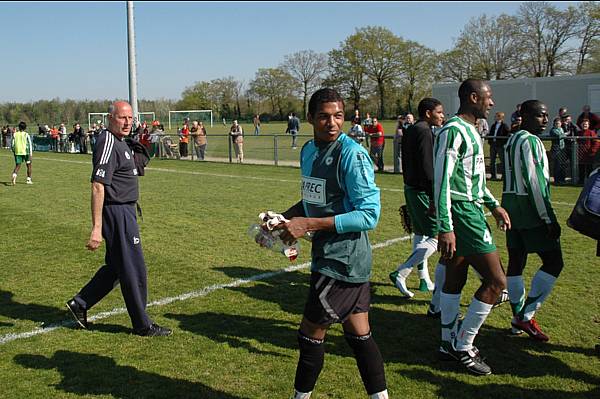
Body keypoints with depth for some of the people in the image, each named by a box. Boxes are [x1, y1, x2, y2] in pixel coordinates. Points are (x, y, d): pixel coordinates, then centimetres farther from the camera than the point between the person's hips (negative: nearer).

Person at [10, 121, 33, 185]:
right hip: (25, 152, -2)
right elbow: (30, 144, -9)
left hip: (17, 152, 2)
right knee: (29, 165, 14)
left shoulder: (15, 134, 4)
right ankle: (29, 180, 16)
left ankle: (14, 175, -23)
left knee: (17, 166, 7)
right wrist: (30, 155, -8)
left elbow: (12, 144, 7)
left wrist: (14, 152, 21)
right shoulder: (26, 134, -5)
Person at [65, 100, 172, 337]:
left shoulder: (119, 142, 14)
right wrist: (96, 228, -28)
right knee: (134, 270, 0)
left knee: (116, 267, 19)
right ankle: (142, 325, 13)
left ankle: (79, 304, 29)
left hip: (125, 211, 10)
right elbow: (98, 186, -24)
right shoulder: (108, 144, -18)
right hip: (116, 213, -10)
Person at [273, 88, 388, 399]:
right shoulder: (309, 150, 8)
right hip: (328, 254, 8)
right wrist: (282, 219, 5)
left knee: (311, 334, 4)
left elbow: (369, 214, -22)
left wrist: (309, 224, -24)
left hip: (342, 259, -8)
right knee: (358, 334, 16)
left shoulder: (352, 155, -18)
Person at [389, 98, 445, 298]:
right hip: (422, 191, -10)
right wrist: (434, 198, -22)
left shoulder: (410, 131, 14)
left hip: (410, 189, 11)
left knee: (420, 235, 18)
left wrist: (410, 186, 21)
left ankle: (424, 279, 28)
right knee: (436, 237, -6)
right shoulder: (424, 132, -16)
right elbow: (427, 168, -22)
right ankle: (400, 273, -8)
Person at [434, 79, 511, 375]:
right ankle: (462, 347, 5)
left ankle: (450, 343, 24)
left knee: (455, 279, 14)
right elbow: (442, 181, -21)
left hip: (471, 210, 10)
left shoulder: (470, 130, 16)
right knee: (496, 281, -6)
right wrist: (445, 228, -24)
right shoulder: (453, 130, -16)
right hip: (462, 213, -10)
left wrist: (493, 205, 24)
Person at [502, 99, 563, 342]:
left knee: (515, 262, 10)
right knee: (553, 262, -3)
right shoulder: (530, 141, -13)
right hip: (530, 207, -10)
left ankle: (518, 317, 17)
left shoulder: (512, 141, 17)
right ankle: (527, 316, -4)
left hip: (510, 204, 10)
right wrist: (548, 219, -17)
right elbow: (534, 182, -18)